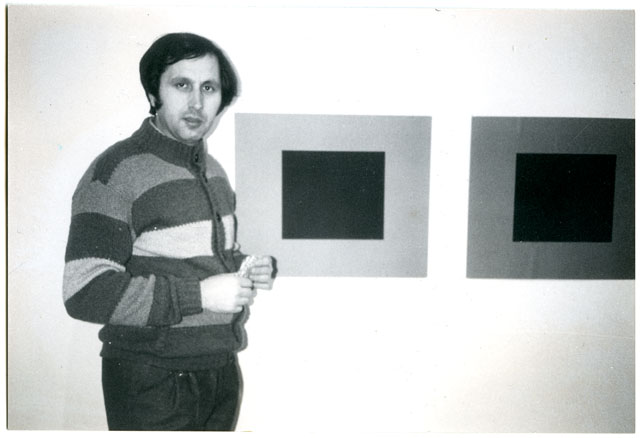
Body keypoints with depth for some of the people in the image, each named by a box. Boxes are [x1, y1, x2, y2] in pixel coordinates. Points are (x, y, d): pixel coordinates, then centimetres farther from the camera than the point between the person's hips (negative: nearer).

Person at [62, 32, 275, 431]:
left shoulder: (214, 171, 10)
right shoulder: (117, 170, -14)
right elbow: (84, 292, -21)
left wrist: (252, 267, -1)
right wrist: (199, 295, -24)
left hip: (223, 371, 7)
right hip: (153, 383, -6)